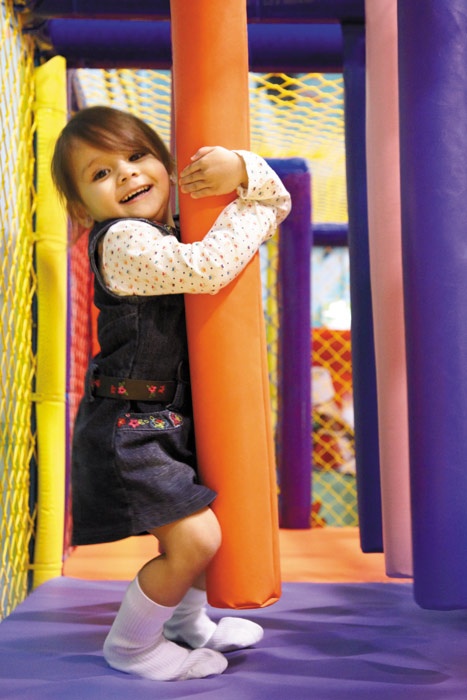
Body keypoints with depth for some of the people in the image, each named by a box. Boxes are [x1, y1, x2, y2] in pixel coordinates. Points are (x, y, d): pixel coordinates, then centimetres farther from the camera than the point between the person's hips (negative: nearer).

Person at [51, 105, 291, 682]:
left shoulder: (178, 233, 9)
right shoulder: (123, 242, -18)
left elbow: (277, 205, 7)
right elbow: (208, 267, -32)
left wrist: (244, 169, -14)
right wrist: (250, 202, -17)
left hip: (171, 416, 9)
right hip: (127, 423, -9)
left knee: (210, 522, 22)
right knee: (194, 538, -15)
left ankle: (186, 622, 42)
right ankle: (129, 644, 10)